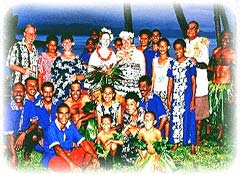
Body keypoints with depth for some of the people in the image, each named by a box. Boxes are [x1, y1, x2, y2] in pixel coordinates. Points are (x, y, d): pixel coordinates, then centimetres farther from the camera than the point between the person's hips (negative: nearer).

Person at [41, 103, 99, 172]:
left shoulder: (71, 126, 1)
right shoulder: (51, 128, -16)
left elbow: (82, 142, -5)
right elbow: (57, 148, -28)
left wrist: (94, 157, -20)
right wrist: (71, 163, -40)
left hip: (68, 155, 7)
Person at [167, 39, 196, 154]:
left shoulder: (190, 63, -3)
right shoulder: (172, 64, 8)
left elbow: (193, 82, -3)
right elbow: (170, 83, 10)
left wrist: (193, 99, -8)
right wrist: (168, 98, 7)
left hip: (187, 95, -3)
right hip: (175, 96, 3)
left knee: (189, 119, -1)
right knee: (175, 118, 7)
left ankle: (192, 145, 5)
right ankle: (175, 143, 18)